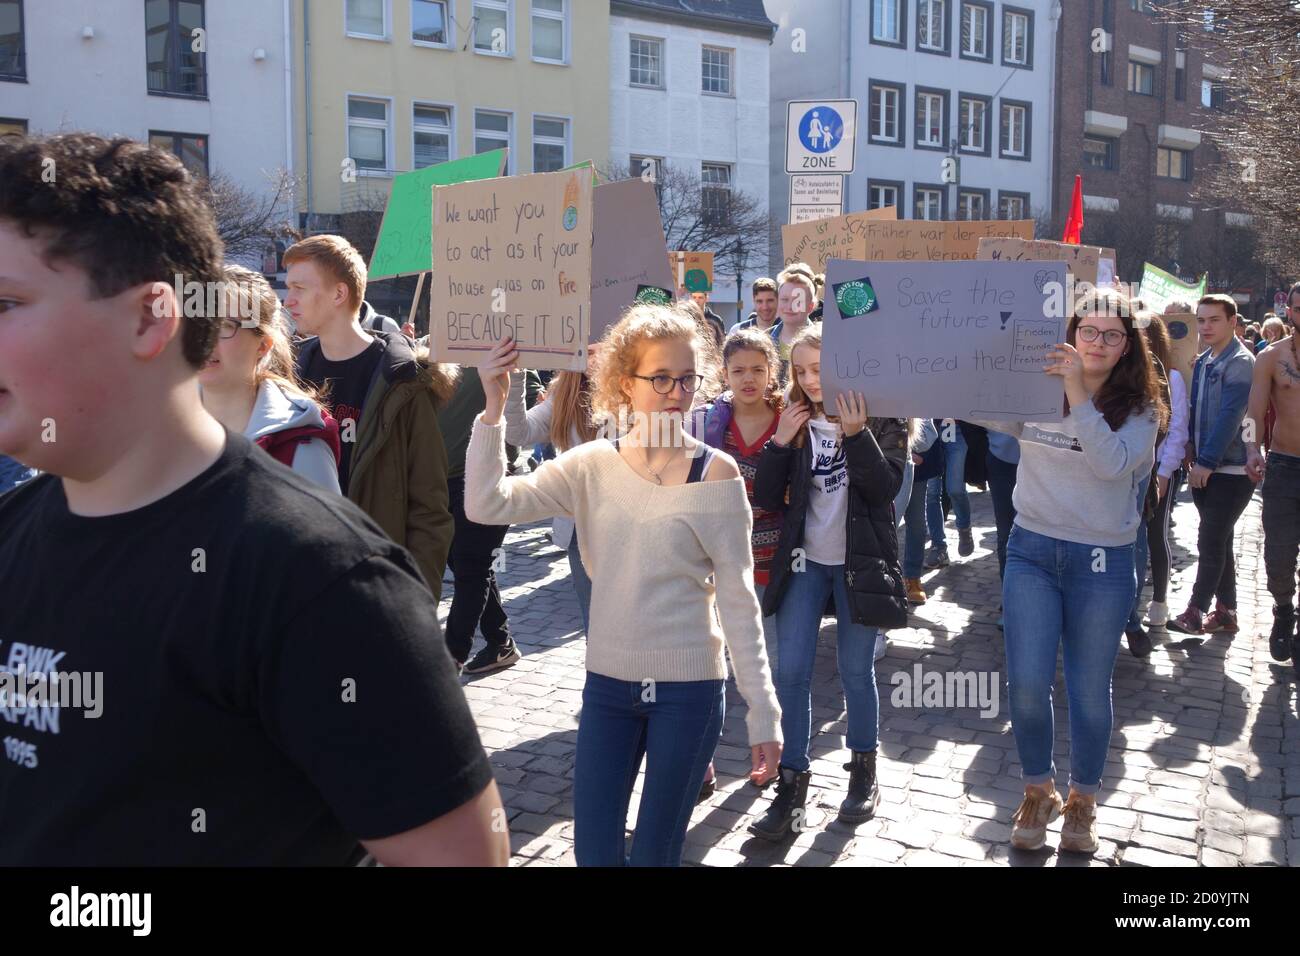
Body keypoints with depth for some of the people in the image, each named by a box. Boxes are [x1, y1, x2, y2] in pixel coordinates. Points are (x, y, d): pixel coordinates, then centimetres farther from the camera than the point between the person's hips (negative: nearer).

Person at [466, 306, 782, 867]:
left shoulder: (715, 472, -8)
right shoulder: (590, 466, -1)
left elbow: (737, 598, -6)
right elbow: (486, 504, -10)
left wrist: (762, 709, -7)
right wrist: (493, 409, -18)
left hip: (690, 687, -2)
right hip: (607, 682, 3)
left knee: (654, 854, 9)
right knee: (593, 852, 10)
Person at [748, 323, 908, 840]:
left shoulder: (880, 418, -5)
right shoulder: (796, 420, 2)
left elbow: (885, 489, -17)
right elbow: (766, 497, -2)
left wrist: (856, 434, -27)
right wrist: (780, 442, -15)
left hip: (860, 563, -2)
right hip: (805, 562, 3)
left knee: (855, 671, 8)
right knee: (790, 672, -1)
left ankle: (864, 769, 28)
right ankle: (792, 780, 10)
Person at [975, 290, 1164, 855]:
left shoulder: (1139, 409, -3)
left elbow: (1112, 463, -21)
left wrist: (1079, 394, -28)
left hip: (1103, 563, -1)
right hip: (1033, 552, 1)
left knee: (1089, 691, 8)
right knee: (1027, 683, -1)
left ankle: (1082, 799, 32)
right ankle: (1039, 791, 24)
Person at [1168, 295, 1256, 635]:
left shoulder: (1240, 362, -13)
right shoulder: (1202, 362, 12)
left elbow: (1230, 416, -20)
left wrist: (1207, 461, -20)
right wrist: (1191, 447, 5)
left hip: (1231, 470, -8)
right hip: (1205, 467, 8)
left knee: (1210, 542, -7)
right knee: (1218, 541, 13)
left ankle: (1196, 612, -1)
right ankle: (1226, 611, 21)